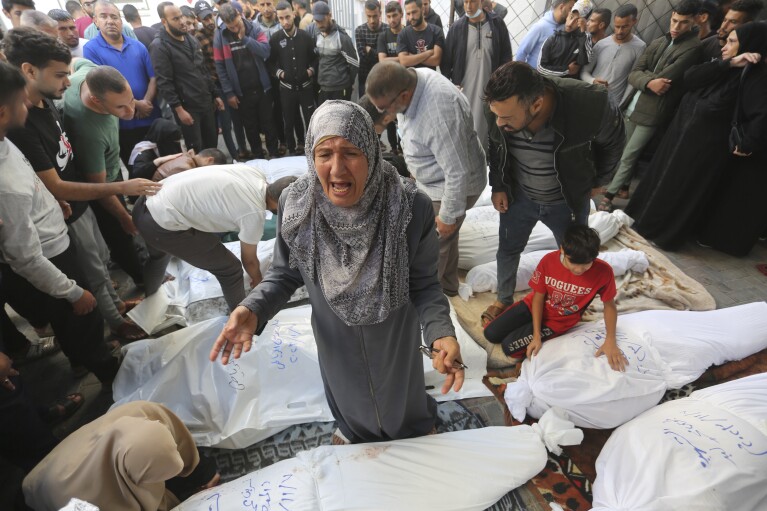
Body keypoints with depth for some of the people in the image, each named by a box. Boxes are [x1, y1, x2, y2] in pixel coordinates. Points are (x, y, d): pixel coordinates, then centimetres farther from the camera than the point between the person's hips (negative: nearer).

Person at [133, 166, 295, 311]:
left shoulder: (255, 173, 1)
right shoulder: (255, 214, -19)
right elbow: (249, 260, -1)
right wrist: (258, 283, 18)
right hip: (163, 226, -9)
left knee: (159, 251, 39)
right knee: (230, 269, 2)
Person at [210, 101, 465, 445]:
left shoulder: (411, 207, -30)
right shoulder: (295, 206, -24)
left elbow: (423, 283, -18)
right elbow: (285, 273, -8)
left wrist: (441, 332, -36)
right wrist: (252, 310, -26)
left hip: (395, 337, -1)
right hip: (336, 340, 2)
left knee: (400, 393, 30)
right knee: (349, 395, 32)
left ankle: (414, 431, 68)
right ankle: (353, 431, 70)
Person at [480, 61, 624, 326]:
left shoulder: (590, 105, -35)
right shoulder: (499, 108, -27)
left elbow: (613, 142, -11)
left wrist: (595, 182, 0)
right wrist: (498, 186, -1)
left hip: (568, 200, -1)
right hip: (518, 195, 2)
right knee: (508, 249, 18)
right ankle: (503, 299, 46)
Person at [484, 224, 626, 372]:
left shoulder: (603, 272, -27)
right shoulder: (548, 261, -23)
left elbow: (610, 305, -10)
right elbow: (538, 297, -12)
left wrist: (610, 341, -23)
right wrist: (536, 335, -16)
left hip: (558, 320, -2)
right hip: (535, 306, 3)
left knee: (509, 346, -17)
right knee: (490, 334, -1)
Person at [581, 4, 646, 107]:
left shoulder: (639, 47, -3)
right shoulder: (601, 44, 4)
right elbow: (584, 72, 7)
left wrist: (621, 106, -11)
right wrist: (592, 81, -14)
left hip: (612, 105, -2)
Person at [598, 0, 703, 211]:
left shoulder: (694, 47, -10)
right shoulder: (657, 43, 10)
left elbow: (664, 77, -19)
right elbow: (633, 74, 1)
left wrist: (644, 73, -2)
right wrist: (649, 82, -19)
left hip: (652, 112, -6)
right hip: (633, 105, 7)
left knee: (628, 156, -4)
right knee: (628, 152, 17)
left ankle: (609, 196, 4)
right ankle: (623, 187, 33)